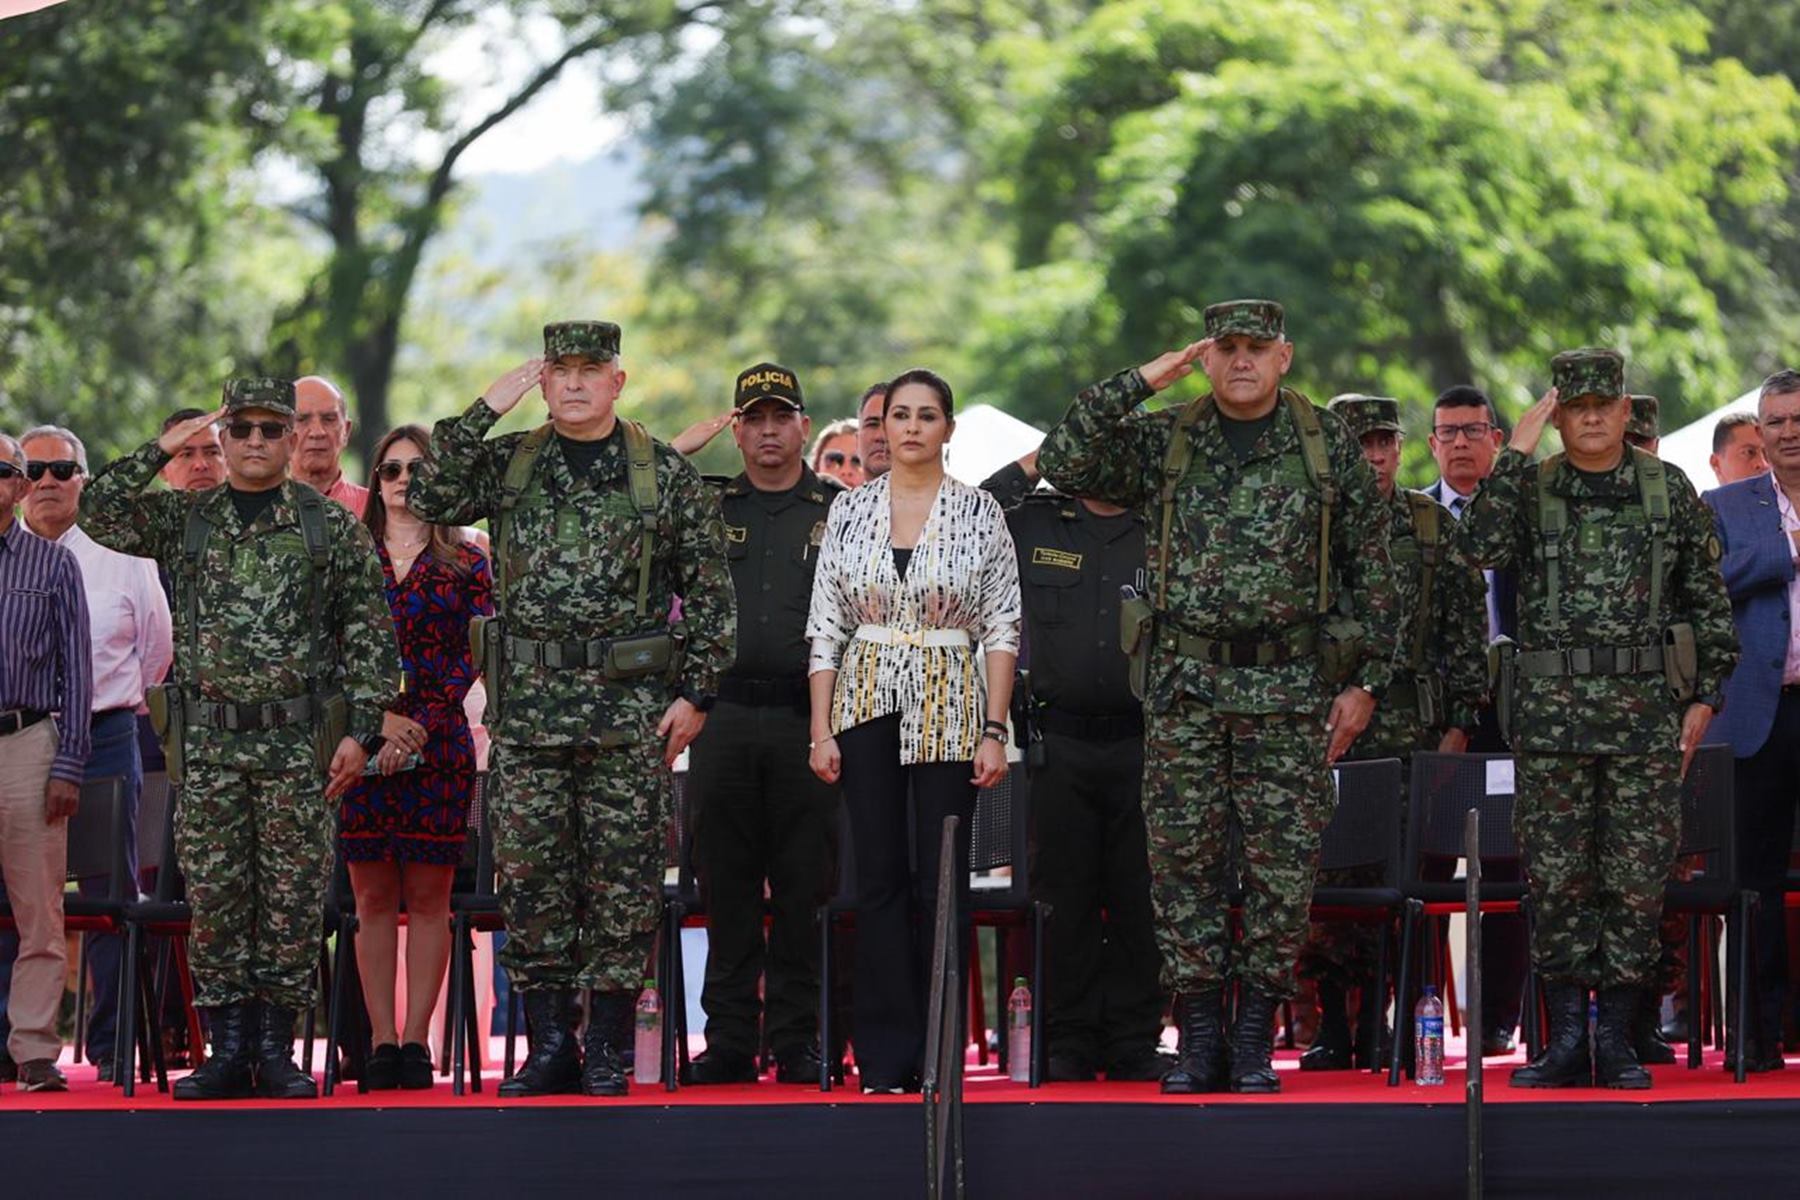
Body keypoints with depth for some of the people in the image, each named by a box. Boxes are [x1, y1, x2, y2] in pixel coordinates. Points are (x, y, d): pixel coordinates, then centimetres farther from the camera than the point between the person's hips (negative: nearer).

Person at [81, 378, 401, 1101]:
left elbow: (369, 636, 4)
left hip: (299, 742, -1)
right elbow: (99, 518, -3)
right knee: (213, 898, 1)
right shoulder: (182, 520, 10)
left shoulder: (332, 528, 5)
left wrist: (361, 730, -4)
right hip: (208, 743, 1)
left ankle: (276, 1051, 6)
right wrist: (162, 450, -5)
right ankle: (227, 1052, 7)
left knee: (292, 902, -1)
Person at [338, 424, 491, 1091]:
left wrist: (421, 726, -12)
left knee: (429, 896, 0)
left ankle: (416, 1039, 2)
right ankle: (381, 1042, 3)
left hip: (439, 746, -1)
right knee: (373, 897, 1)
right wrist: (379, 718, -10)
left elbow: (473, 659, 0)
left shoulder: (466, 564, 7)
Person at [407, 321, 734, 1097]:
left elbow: (709, 594, 7)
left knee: (623, 879, -1)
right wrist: (484, 411, -10)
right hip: (527, 705, 2)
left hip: (630, 705, -1)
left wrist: (696, 693, 0)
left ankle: (606, 1047, 6)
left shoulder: (665, 475, 5)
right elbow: (429, 498, -9)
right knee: (530, 875, 2)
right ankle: (550, 1043, 10)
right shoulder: (507, 464, 8)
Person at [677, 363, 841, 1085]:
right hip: (725, 718, 1)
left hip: (806, 720, -1)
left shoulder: (842, 511, 8)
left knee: (805, 889, 0)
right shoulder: (704, 507, 12)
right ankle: (729, 1039, 6)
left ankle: (797, 1041, 5)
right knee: (725, 884, 2)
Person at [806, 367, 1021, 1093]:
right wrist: (821, 729, -1)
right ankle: (886, 1057, 5)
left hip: (947, 707, -2)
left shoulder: (979, 512, 0)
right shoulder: (850, 511, 5)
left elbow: (1002, 630, -1)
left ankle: (938, 1058, 6)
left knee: (942, 885, 0)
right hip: (867, 705, 2)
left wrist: (994, 730, -8)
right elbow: (825, 627, 6)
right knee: (879, 877, 1)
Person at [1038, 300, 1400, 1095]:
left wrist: (1366, 680, 2)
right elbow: (1064, 464, -7)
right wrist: (1137, 383, -8)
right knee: (1184, 863, 1)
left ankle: (1256, 1045, 7)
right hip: (1186, 685, 1)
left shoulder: (1329, 446, 4)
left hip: (1290, 685, -1)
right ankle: (1199, 1039, 8)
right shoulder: (1162, 441, 6)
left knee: (1283, 866, -1)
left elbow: (1372, 572, 7)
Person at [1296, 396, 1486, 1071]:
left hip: (1408, 725, 1)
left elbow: (1465, 628, 8)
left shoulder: (1434, 527, 9)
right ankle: (1331, 1023, 2)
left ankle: (1380, 1021, 6)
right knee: (1324, 870, -4)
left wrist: (1459, 721, 2)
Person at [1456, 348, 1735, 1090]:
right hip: (1551, 709, 0)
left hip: (1648, 708, 0)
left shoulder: (1670, 491, 8)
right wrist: (1515, 453, -14)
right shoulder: (1530, 488, 6)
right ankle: (1565, 1041, 8)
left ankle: (1617, 1039, 8)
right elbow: (1483, 546, -14)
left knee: (1638, 876, 0)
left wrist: (1704, 695, 5)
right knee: (1555, 876, 1)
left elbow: (1708, 601, 11)